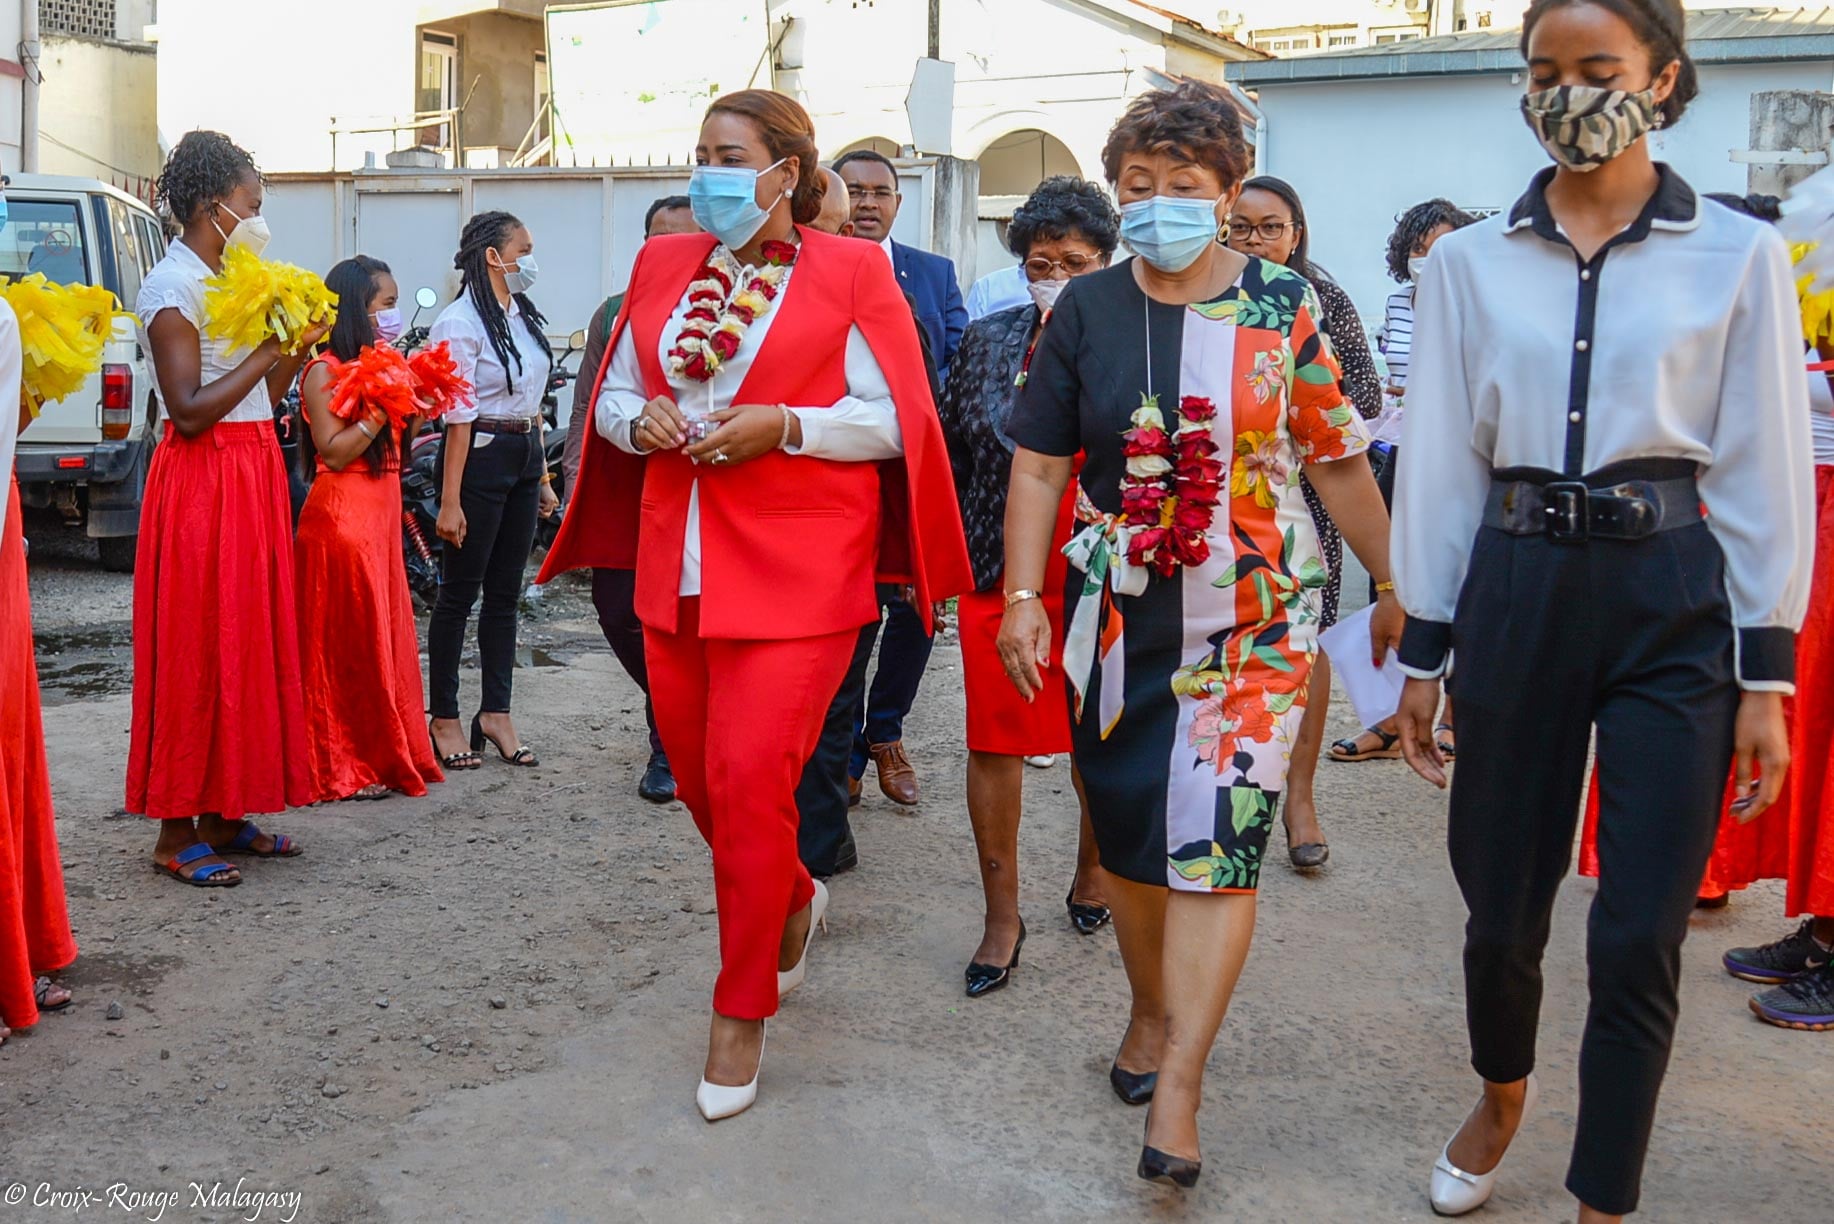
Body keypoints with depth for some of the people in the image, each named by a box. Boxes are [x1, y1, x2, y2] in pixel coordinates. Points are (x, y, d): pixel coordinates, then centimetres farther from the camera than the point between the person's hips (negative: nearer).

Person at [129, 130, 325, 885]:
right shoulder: (172, 289, -11)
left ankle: (224, 814, 19)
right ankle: (177, 833, 4)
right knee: (198, 651, -5)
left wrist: (297, 349, 1)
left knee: (248, 645, 10)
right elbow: (189, 409, -19)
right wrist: (266, 352, -18)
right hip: (201, 482, -9)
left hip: (251, 475, 9)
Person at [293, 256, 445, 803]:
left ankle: (383, 756, 20)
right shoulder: (324, 371, -10)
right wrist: (381, 408, -21)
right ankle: (342, 769, 5)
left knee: (385, 634, 11)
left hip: (381, 512, 9)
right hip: (342, 515, -9)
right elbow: (333, 452, -17)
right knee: (346, 643, -3)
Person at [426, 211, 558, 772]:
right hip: (480, 458, -7)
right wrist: (450, 501, -16)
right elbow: (459, 418, -15)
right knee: (459, 593, 2)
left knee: (505, 593, 10)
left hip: (524, 458, 8)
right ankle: (444, 719, 12)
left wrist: (543, 476, 15)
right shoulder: (460, 324, -12)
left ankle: (496, 714, 18)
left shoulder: (523, 316, 11)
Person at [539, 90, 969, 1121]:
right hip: (677, 568, 6)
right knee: (700, 775, 13)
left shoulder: (851, 271, -1)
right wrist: (639, 419, -4)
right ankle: (794, 900, 43)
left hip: (797, 574, -6)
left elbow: (895, 419, -4)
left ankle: (743, 1013, 10)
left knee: (751, 784, -9)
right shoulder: (663, 266, 13)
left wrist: (779, 426, -17)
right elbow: (613, 397, 19)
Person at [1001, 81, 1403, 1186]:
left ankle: (1176, 1088, -5)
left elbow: (1339, 463, 4)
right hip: (1122, 612, 2)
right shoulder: (1087, 309, 4)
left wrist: (1397, 587, 8)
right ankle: (1154, 1011, 33)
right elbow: (1040, 463, 5)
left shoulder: (1285, 306, 0)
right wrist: (1023, 595, -3)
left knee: (1219, 830, -9)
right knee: (1129, 823, 10)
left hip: (1254, 616, -2)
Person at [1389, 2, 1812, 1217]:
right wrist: (1423, 654, 4)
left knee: (1638, 935, 0)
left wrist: (1767, 677, -3)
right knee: (1503, 901, 12)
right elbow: (1441, 465, 5)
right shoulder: (1469, 263, 4)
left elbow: (1766, 473, 1)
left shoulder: (1739, 256, 1)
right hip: (1514, 592, 2)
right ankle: (1501, 1096, 43)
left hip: (1672, 602, -1)